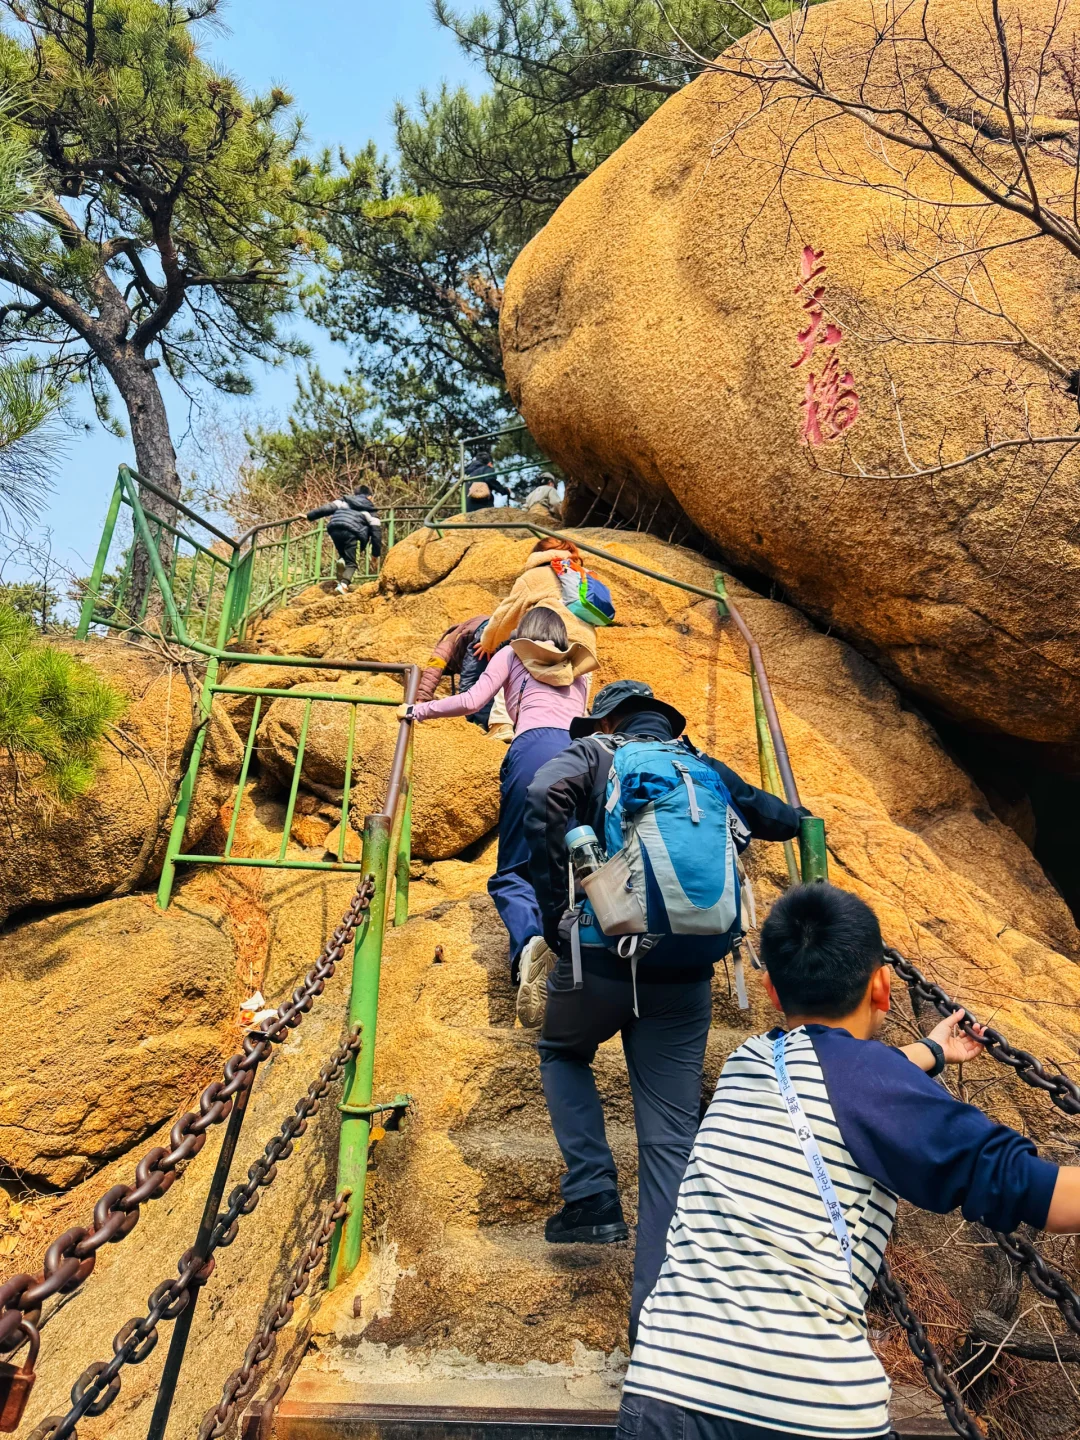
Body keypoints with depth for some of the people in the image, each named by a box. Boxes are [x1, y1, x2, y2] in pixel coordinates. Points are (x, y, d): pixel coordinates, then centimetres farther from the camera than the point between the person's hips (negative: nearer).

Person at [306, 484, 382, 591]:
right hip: (351, 532, -3)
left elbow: (327, 508, 19)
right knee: (351, 563, 3)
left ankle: (341, 560, -7)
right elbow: (376, 532, 17)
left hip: (334, 529, 3)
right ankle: (343, 584, -23)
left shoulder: (345, 501, 30)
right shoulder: (371, 511, 23)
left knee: (343, 554, 28)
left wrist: (309, 515, 22)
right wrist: (376, 554, 20)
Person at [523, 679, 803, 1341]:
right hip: (686, 978, 3)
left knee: (563, 1053, 29)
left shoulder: (593, 754, 5)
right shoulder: (708, 770, 16)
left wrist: (556, 910, -13)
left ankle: (593, 1196, 18)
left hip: (603, 958, -2)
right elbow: (786, 822, 25)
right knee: (671, 1138, 11)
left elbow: (546, 797, -17)